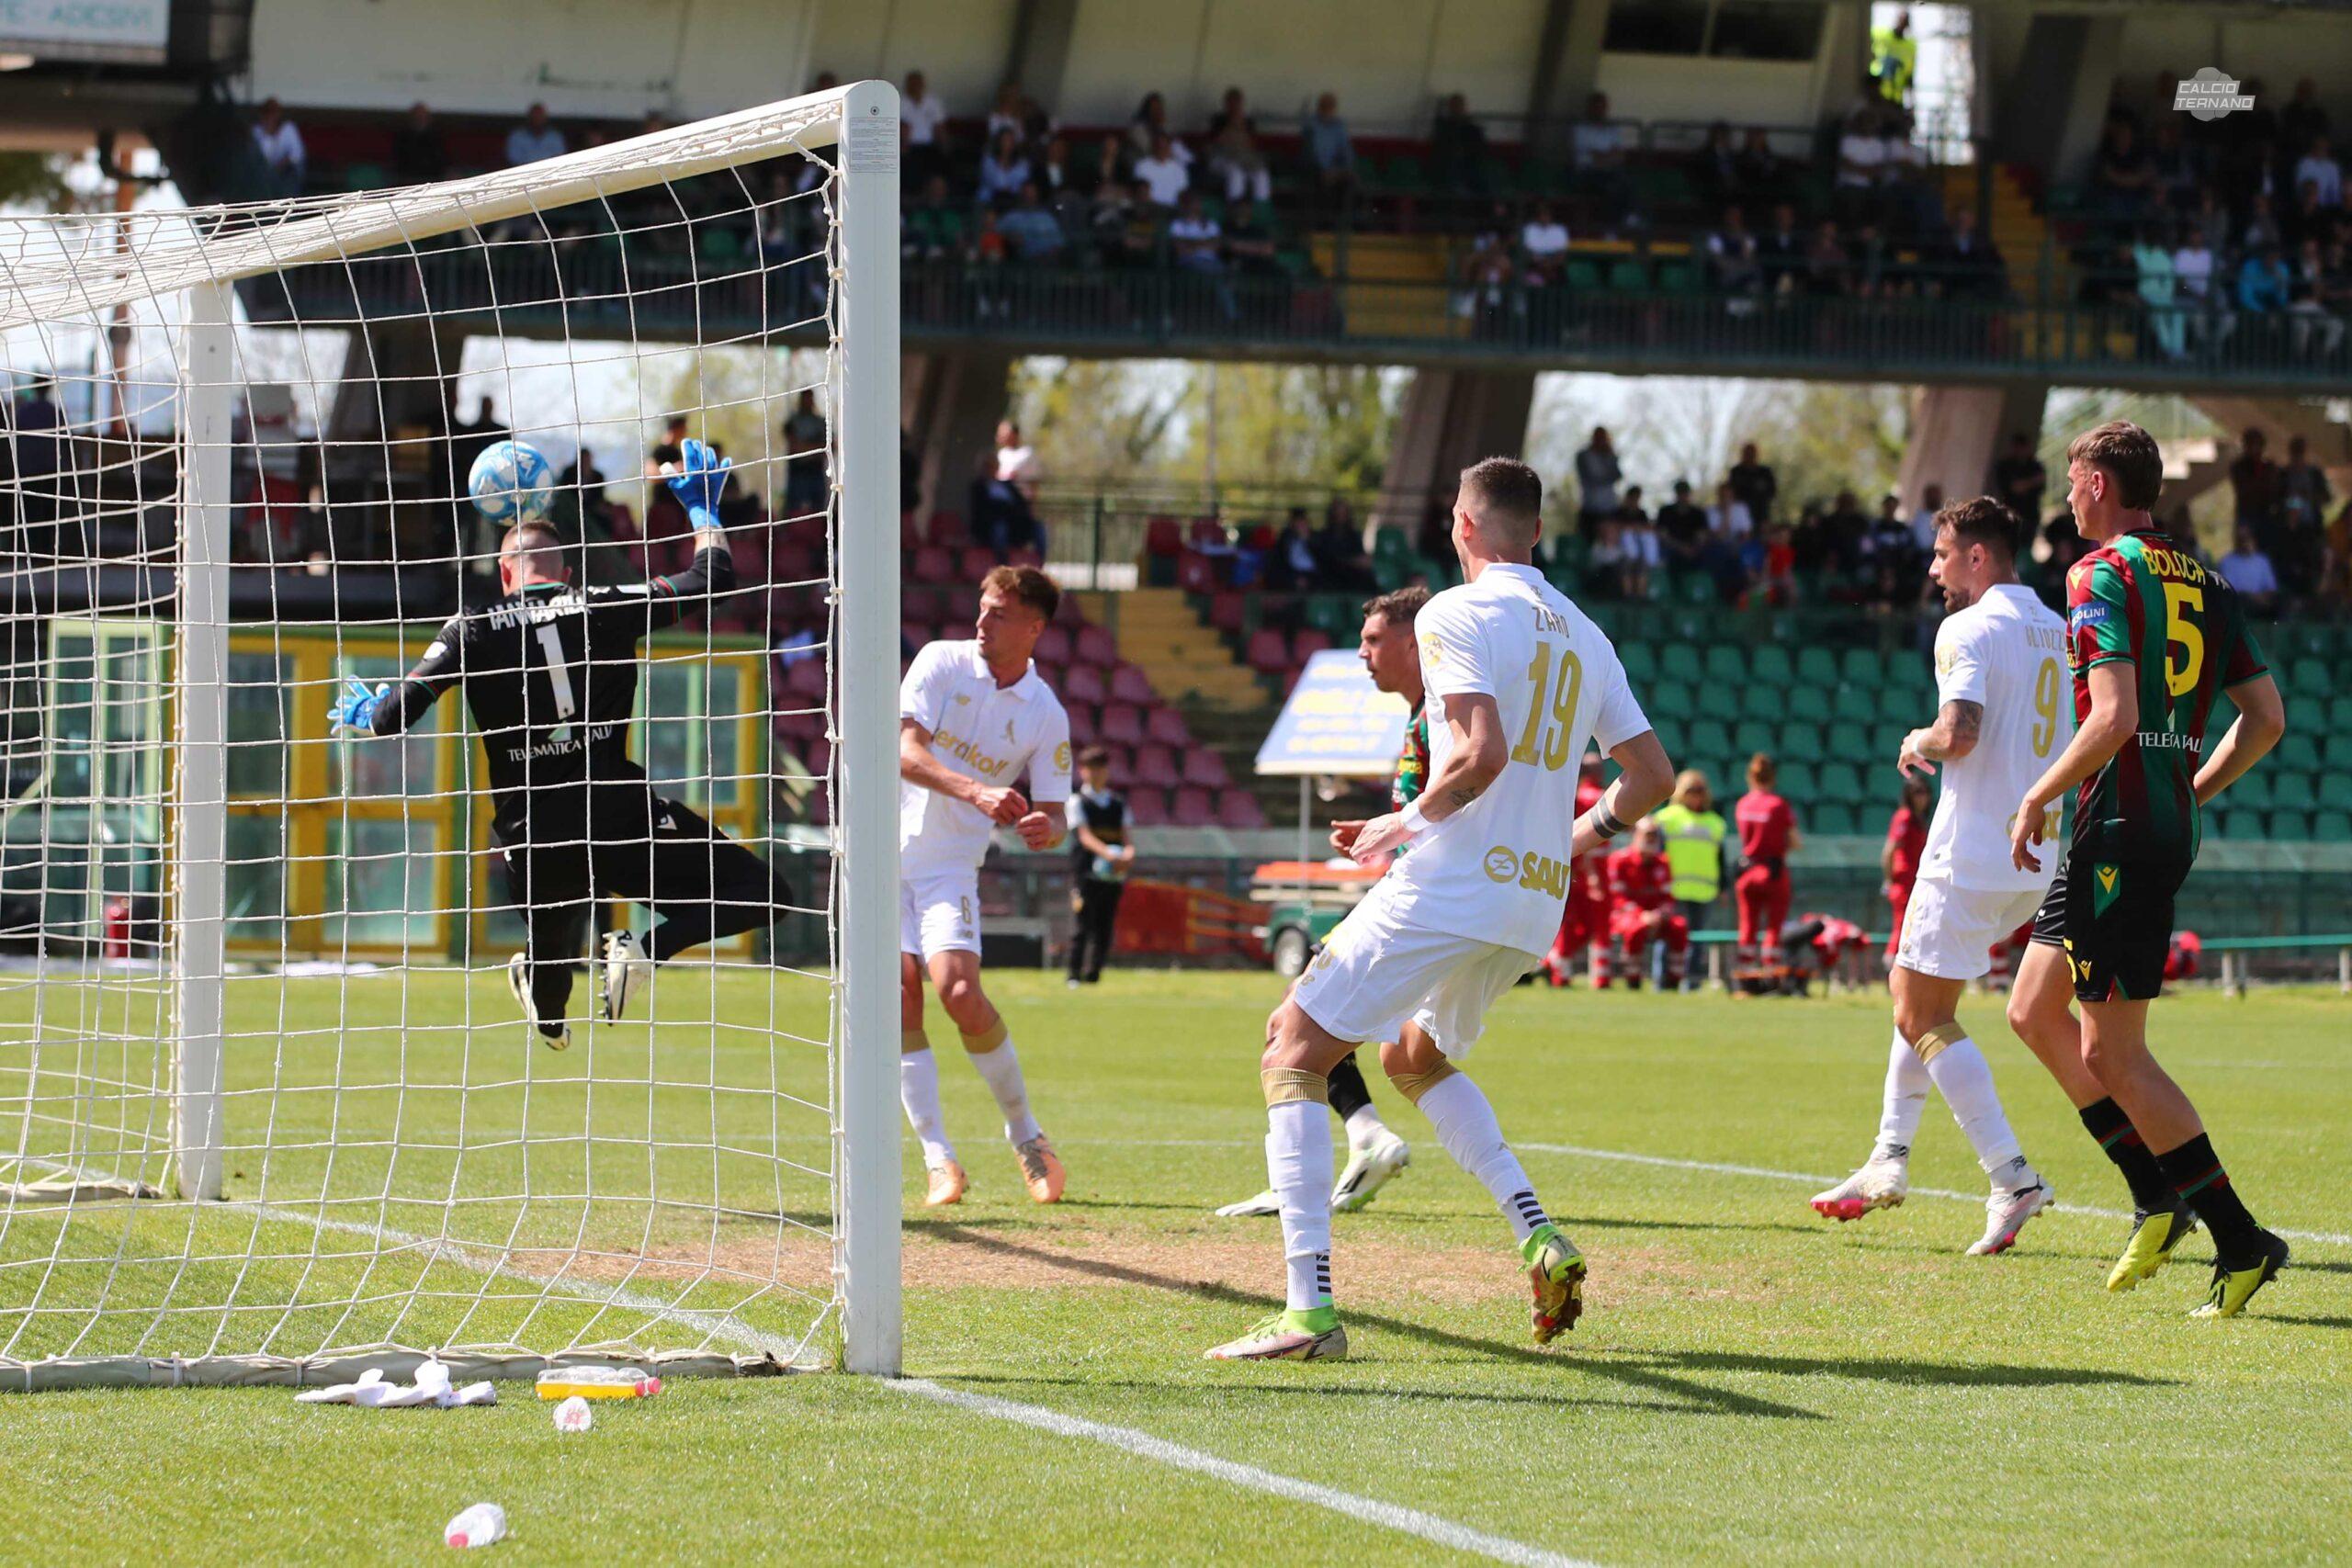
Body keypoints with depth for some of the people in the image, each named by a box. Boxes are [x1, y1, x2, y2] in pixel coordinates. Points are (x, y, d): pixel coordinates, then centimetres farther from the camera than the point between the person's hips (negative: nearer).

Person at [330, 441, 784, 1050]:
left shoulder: (474, 629, 7)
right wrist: (703, 508, 32)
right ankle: (643, 948, -18)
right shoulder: (608, 609, 7)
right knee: (758, 895, 0)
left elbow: (394, 718, 4)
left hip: (532, 836, 3)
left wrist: (365, 715, 28)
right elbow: (714, 579, 14)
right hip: (617, 816, -3)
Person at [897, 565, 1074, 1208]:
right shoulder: (940, 662, -4)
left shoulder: (1047, 716, 0)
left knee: (960, 992, -18)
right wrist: (976, 791, -31)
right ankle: (936, 1155, -6)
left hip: (952, 866, -1)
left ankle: (1024, 1131, 1)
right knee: (901, 993, -10)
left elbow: (1051, 814, 3)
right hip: (889, 847, 1)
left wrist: (1042, 829, -22)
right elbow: (905, 751, -16)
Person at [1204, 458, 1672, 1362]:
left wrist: (1409, 825, -7)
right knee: (1416, 1058, 30)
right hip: (1537, 902, 8)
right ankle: (1539, 1236, 12)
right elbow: (1652, 775, 17)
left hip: (1454, 883, -8)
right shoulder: (1583, 635, 16)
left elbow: (1481, 753, -20)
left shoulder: (1458, 613, -7)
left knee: (1294, 1052, -1)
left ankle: (1309, 1307, -15)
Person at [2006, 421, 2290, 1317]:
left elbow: (2115, 717, -22)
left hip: (2117, 831, -9)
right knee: (2034, 1011, 17)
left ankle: (2241, 1241, -6)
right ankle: (2160, 1196, 14)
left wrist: (2039, 797, -10)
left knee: (2112, 1053, -5)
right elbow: (2266, 719, 12)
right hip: (2168, 828, 9)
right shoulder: (2205, 584, 13)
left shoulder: (2101, 576, -11)